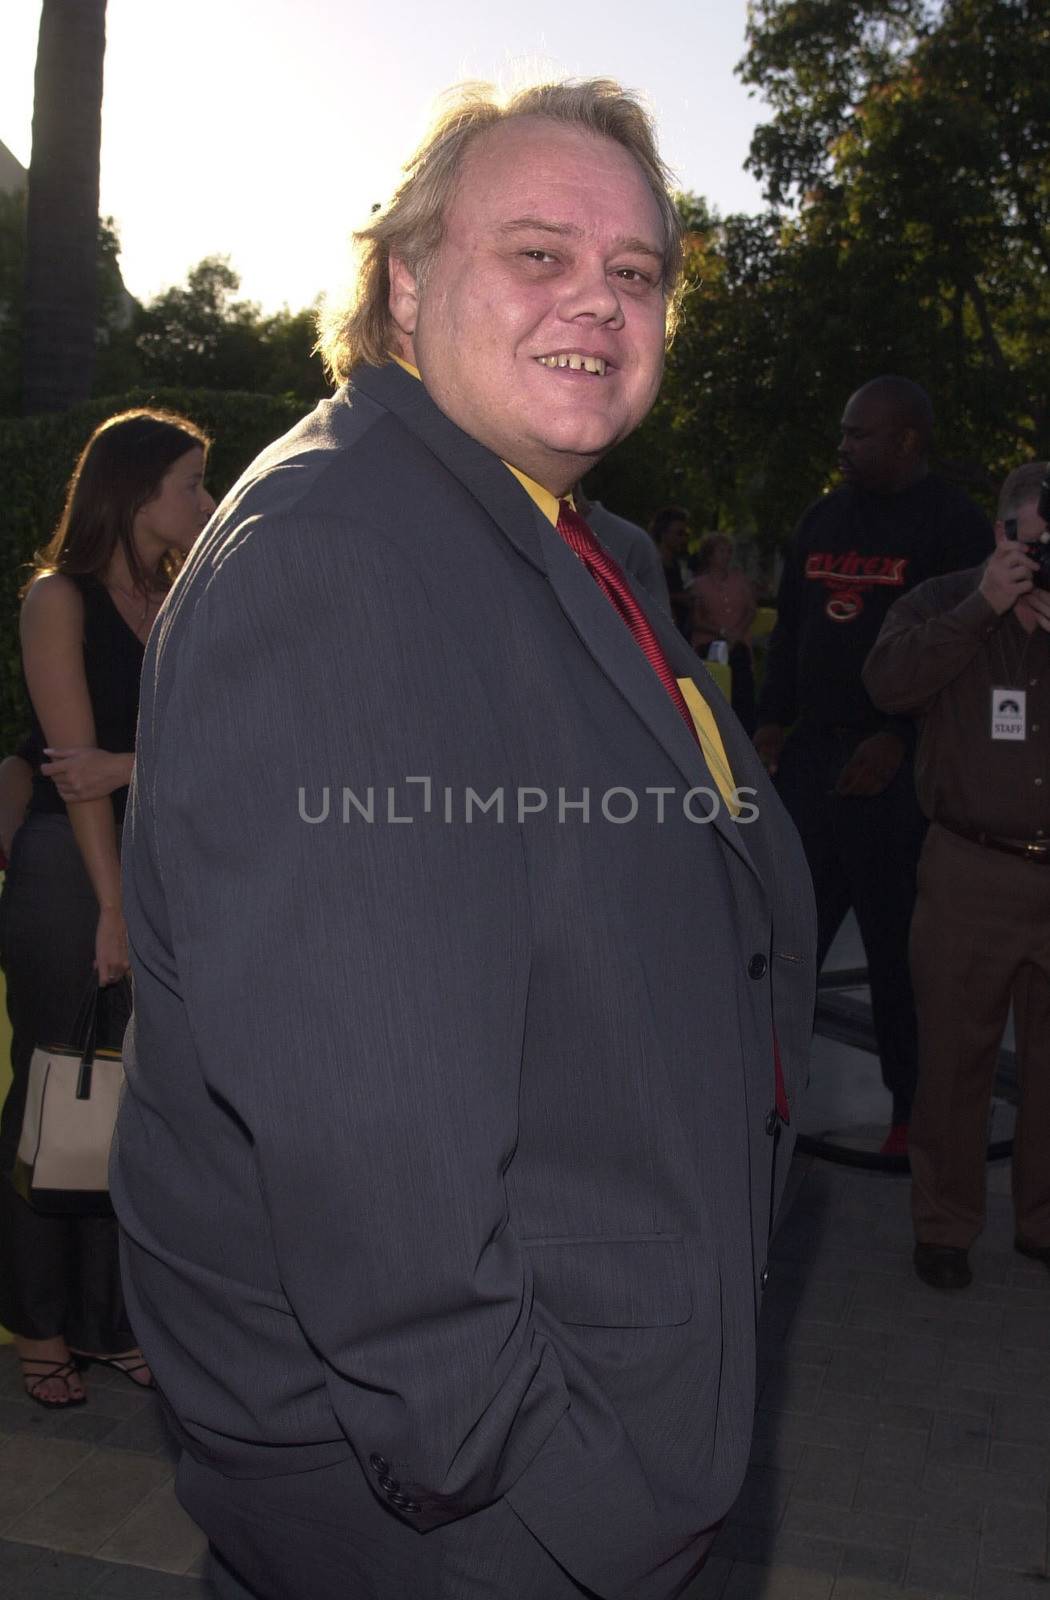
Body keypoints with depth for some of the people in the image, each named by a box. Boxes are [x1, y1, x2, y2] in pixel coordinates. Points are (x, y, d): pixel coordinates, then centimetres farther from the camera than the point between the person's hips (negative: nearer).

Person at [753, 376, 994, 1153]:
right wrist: (773, 720, 11)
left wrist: (900, 742, -16)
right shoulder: (824, 518, 15)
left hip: (899, 768, -6)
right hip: (814, 752, 6)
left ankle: (914, 1108, 15)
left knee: (899, 945, 2)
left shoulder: (955, 526, -4)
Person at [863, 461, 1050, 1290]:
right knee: (956, 1056, 3)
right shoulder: (944, 604, 3)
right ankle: (945, 1226, 16)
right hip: (973, 873, -2)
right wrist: (984, 608, -19)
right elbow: (889, 682, -16)